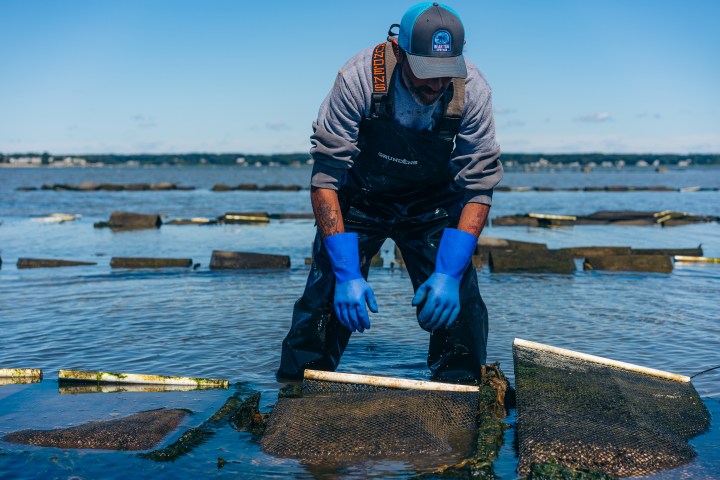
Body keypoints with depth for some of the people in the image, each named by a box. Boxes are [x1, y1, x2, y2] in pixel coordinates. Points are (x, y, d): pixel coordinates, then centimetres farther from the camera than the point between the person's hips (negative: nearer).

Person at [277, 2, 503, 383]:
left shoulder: (472, 90, -24)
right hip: (359, 198, -1)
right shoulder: (357, 79, -30)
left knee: (456, 301, -11)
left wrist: (449, 273, -29)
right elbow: (325, 179, -27)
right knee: (327, 299, -11)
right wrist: (346, 274, -34)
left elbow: (478, 188, -18)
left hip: (433, 203, 1)